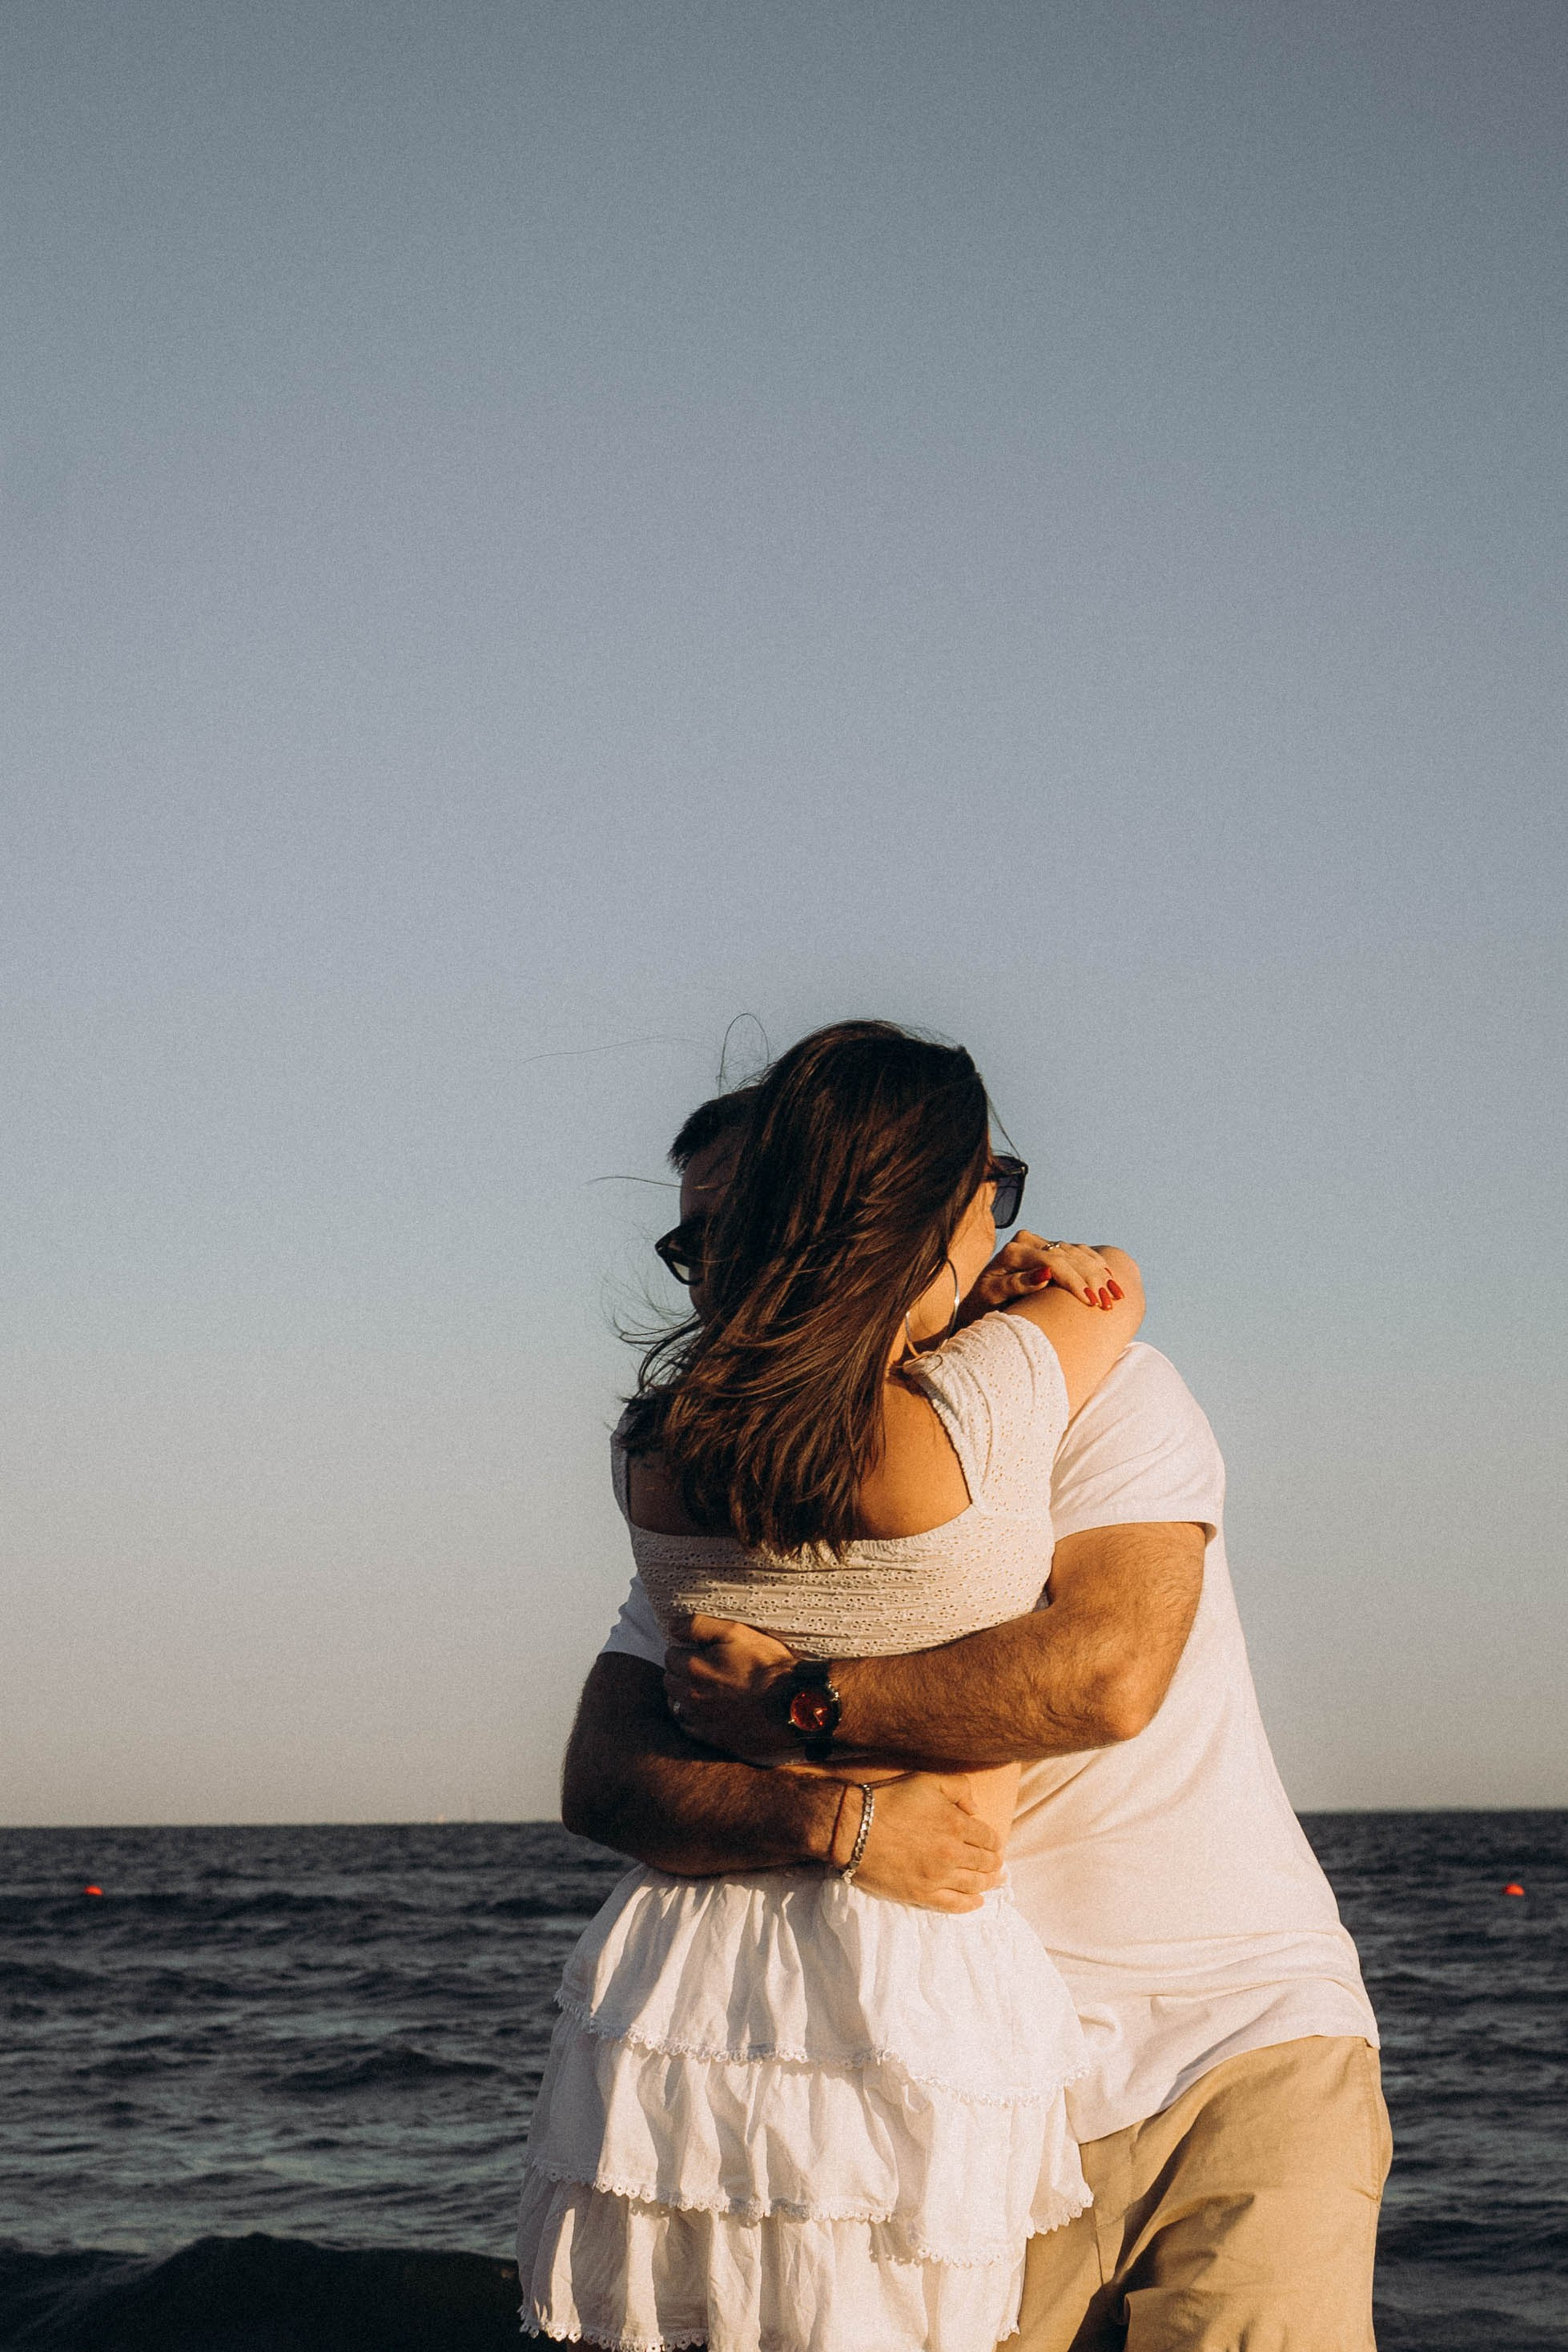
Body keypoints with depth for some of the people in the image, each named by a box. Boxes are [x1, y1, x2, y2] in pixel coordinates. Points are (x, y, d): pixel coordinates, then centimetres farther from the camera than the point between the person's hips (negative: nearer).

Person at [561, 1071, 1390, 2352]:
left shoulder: (1100, 1393, -4)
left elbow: (1106, 1671, -22)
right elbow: (603, 1778, -8)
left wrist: (789, 1704, -18)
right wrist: (828, 1816, -27)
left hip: (1246, 2046, -3)